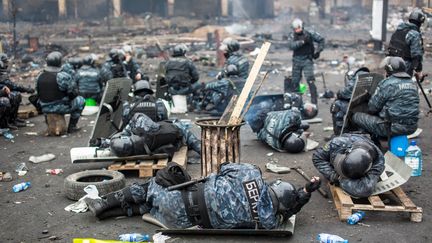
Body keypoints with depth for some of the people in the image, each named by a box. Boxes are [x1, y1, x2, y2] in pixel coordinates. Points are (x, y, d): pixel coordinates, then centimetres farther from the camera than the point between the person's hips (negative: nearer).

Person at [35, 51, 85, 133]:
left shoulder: (40, 76, -3)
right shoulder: (63, 76, -20)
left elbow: (39, 93, 7)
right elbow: (74, 93, -13)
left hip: (45, 108, 6)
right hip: (61, 107, -6)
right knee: (80, 100, 17)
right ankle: (71, 127, 16)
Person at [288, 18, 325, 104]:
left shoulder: (310, 33, -5)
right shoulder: (292, 36, 0)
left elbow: (321, 40, 3)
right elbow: (291, 45, -19)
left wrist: (318, 51, -5)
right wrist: (302, 41, -28)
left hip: (307, 60, -3)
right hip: (297, 60, 3)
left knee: (310, 80, -12)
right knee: (295, 81, 9)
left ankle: (314, 100, -7)